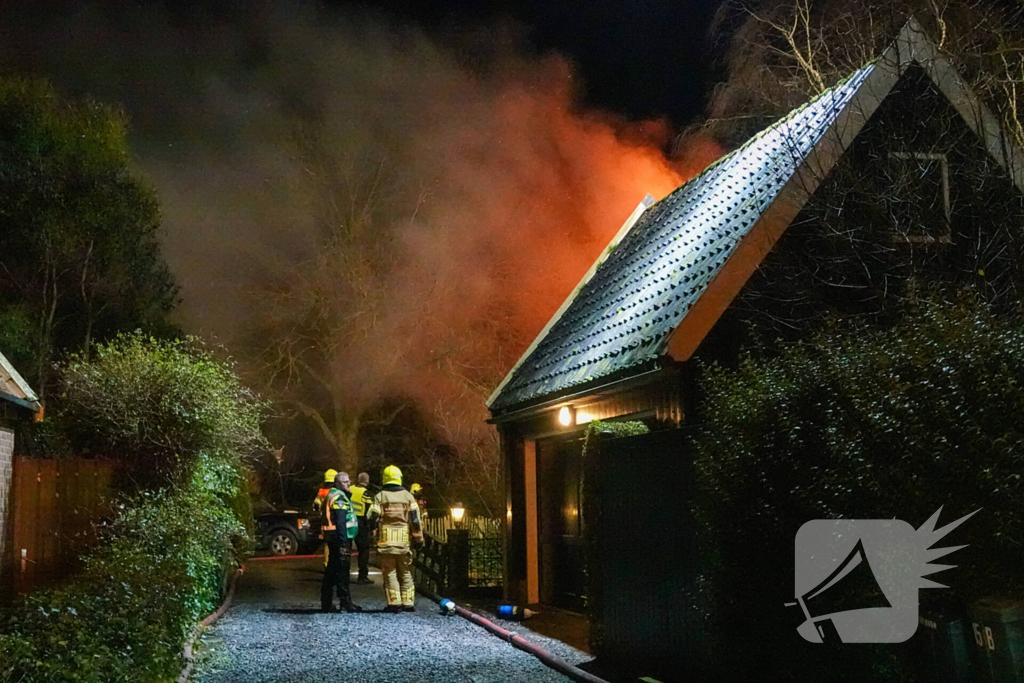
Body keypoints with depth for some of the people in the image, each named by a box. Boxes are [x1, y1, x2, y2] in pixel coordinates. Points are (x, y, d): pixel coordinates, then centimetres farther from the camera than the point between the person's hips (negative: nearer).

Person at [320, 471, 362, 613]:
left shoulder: (331, 495, 20)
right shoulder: (339, 497, -13)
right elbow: (340, 521, -21)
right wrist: (344, 542, -24)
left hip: (332, 537, 11)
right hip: (340, 537, -11)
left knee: (331, 570, 13)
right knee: (342, 570, -8)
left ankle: (326, 603, 17)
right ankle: (345, 602, -6)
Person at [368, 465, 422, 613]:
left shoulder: (379, 497, -1)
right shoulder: (408, 496, 3)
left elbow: (373, 519, -5)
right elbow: (415, 520, 1)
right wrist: (418, 539, 5)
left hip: (385, 542, -2)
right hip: (404, 542, 2)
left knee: (390, 573, 4)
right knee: (406, 573, 11)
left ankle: (394, 602, 0)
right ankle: (408, 602, 10)